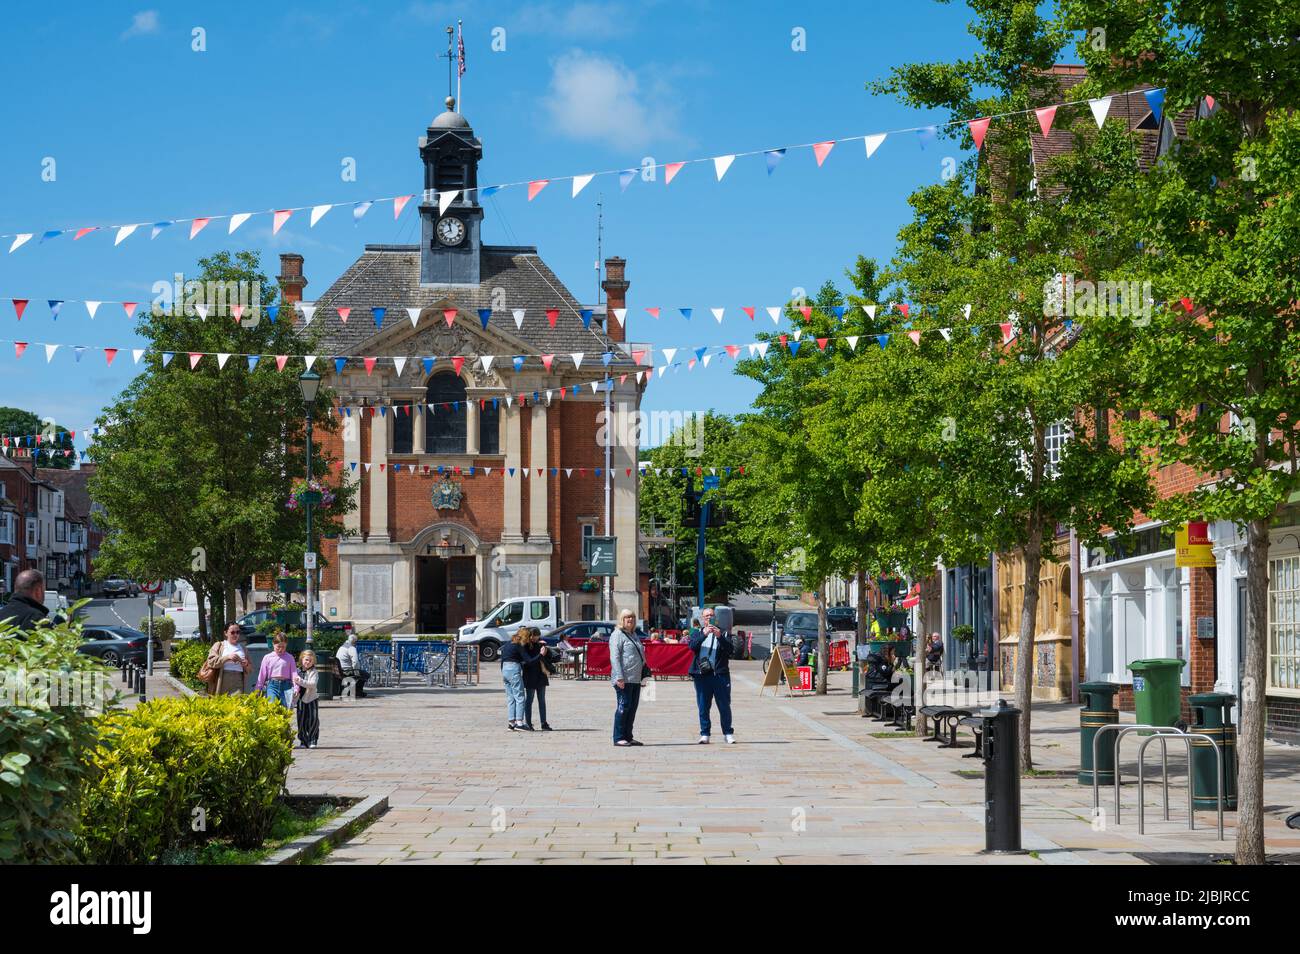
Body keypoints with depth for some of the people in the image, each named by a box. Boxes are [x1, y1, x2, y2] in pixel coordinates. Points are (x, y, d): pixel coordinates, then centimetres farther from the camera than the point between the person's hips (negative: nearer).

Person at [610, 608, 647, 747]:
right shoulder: (618, 635, -7)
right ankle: (618, 738, -4)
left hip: (635, 678, 9)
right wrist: (619, 677, -22)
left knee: (633, 707, 10)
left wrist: (644, 672, 22)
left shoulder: (633, 635, 19)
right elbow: (614, 657, -15)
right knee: (623, 706, -8)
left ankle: (628, 736, 17)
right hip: (624, 679, -9)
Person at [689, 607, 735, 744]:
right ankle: (704, 734, 8)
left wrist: (720, 637, -17)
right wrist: (704, 634, -20)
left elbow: (729, 649, -2)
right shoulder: (697, 633, 14)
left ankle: (728, 733, 6)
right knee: (703, 706, 2)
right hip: (702, 674, 1)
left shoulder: (722, 633, 12)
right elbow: (692, 646, -6)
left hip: (720, 674, -1)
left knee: (724, 706, 0)